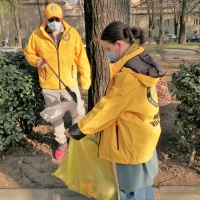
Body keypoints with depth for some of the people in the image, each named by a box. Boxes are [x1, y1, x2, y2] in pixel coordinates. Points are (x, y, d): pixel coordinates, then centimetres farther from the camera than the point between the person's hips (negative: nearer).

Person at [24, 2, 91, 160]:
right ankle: (61, 142, 36)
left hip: (70, 83, 0)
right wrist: (37, 61, -13)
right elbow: (29, 53, 8)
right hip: (49, 85, 1)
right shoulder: (37, 35, -5)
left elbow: (81, 58, -3)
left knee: (78, 113, 8)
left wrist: (86, 79, -2)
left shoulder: (72, 33, -6)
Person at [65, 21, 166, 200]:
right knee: (142, 184, 25)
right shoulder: (142, 63, 4)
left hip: (132, 141, -9)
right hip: (142, 136, 9)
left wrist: (80, 128, -11)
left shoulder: (129, 74, -26)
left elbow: (108, 107, -21)